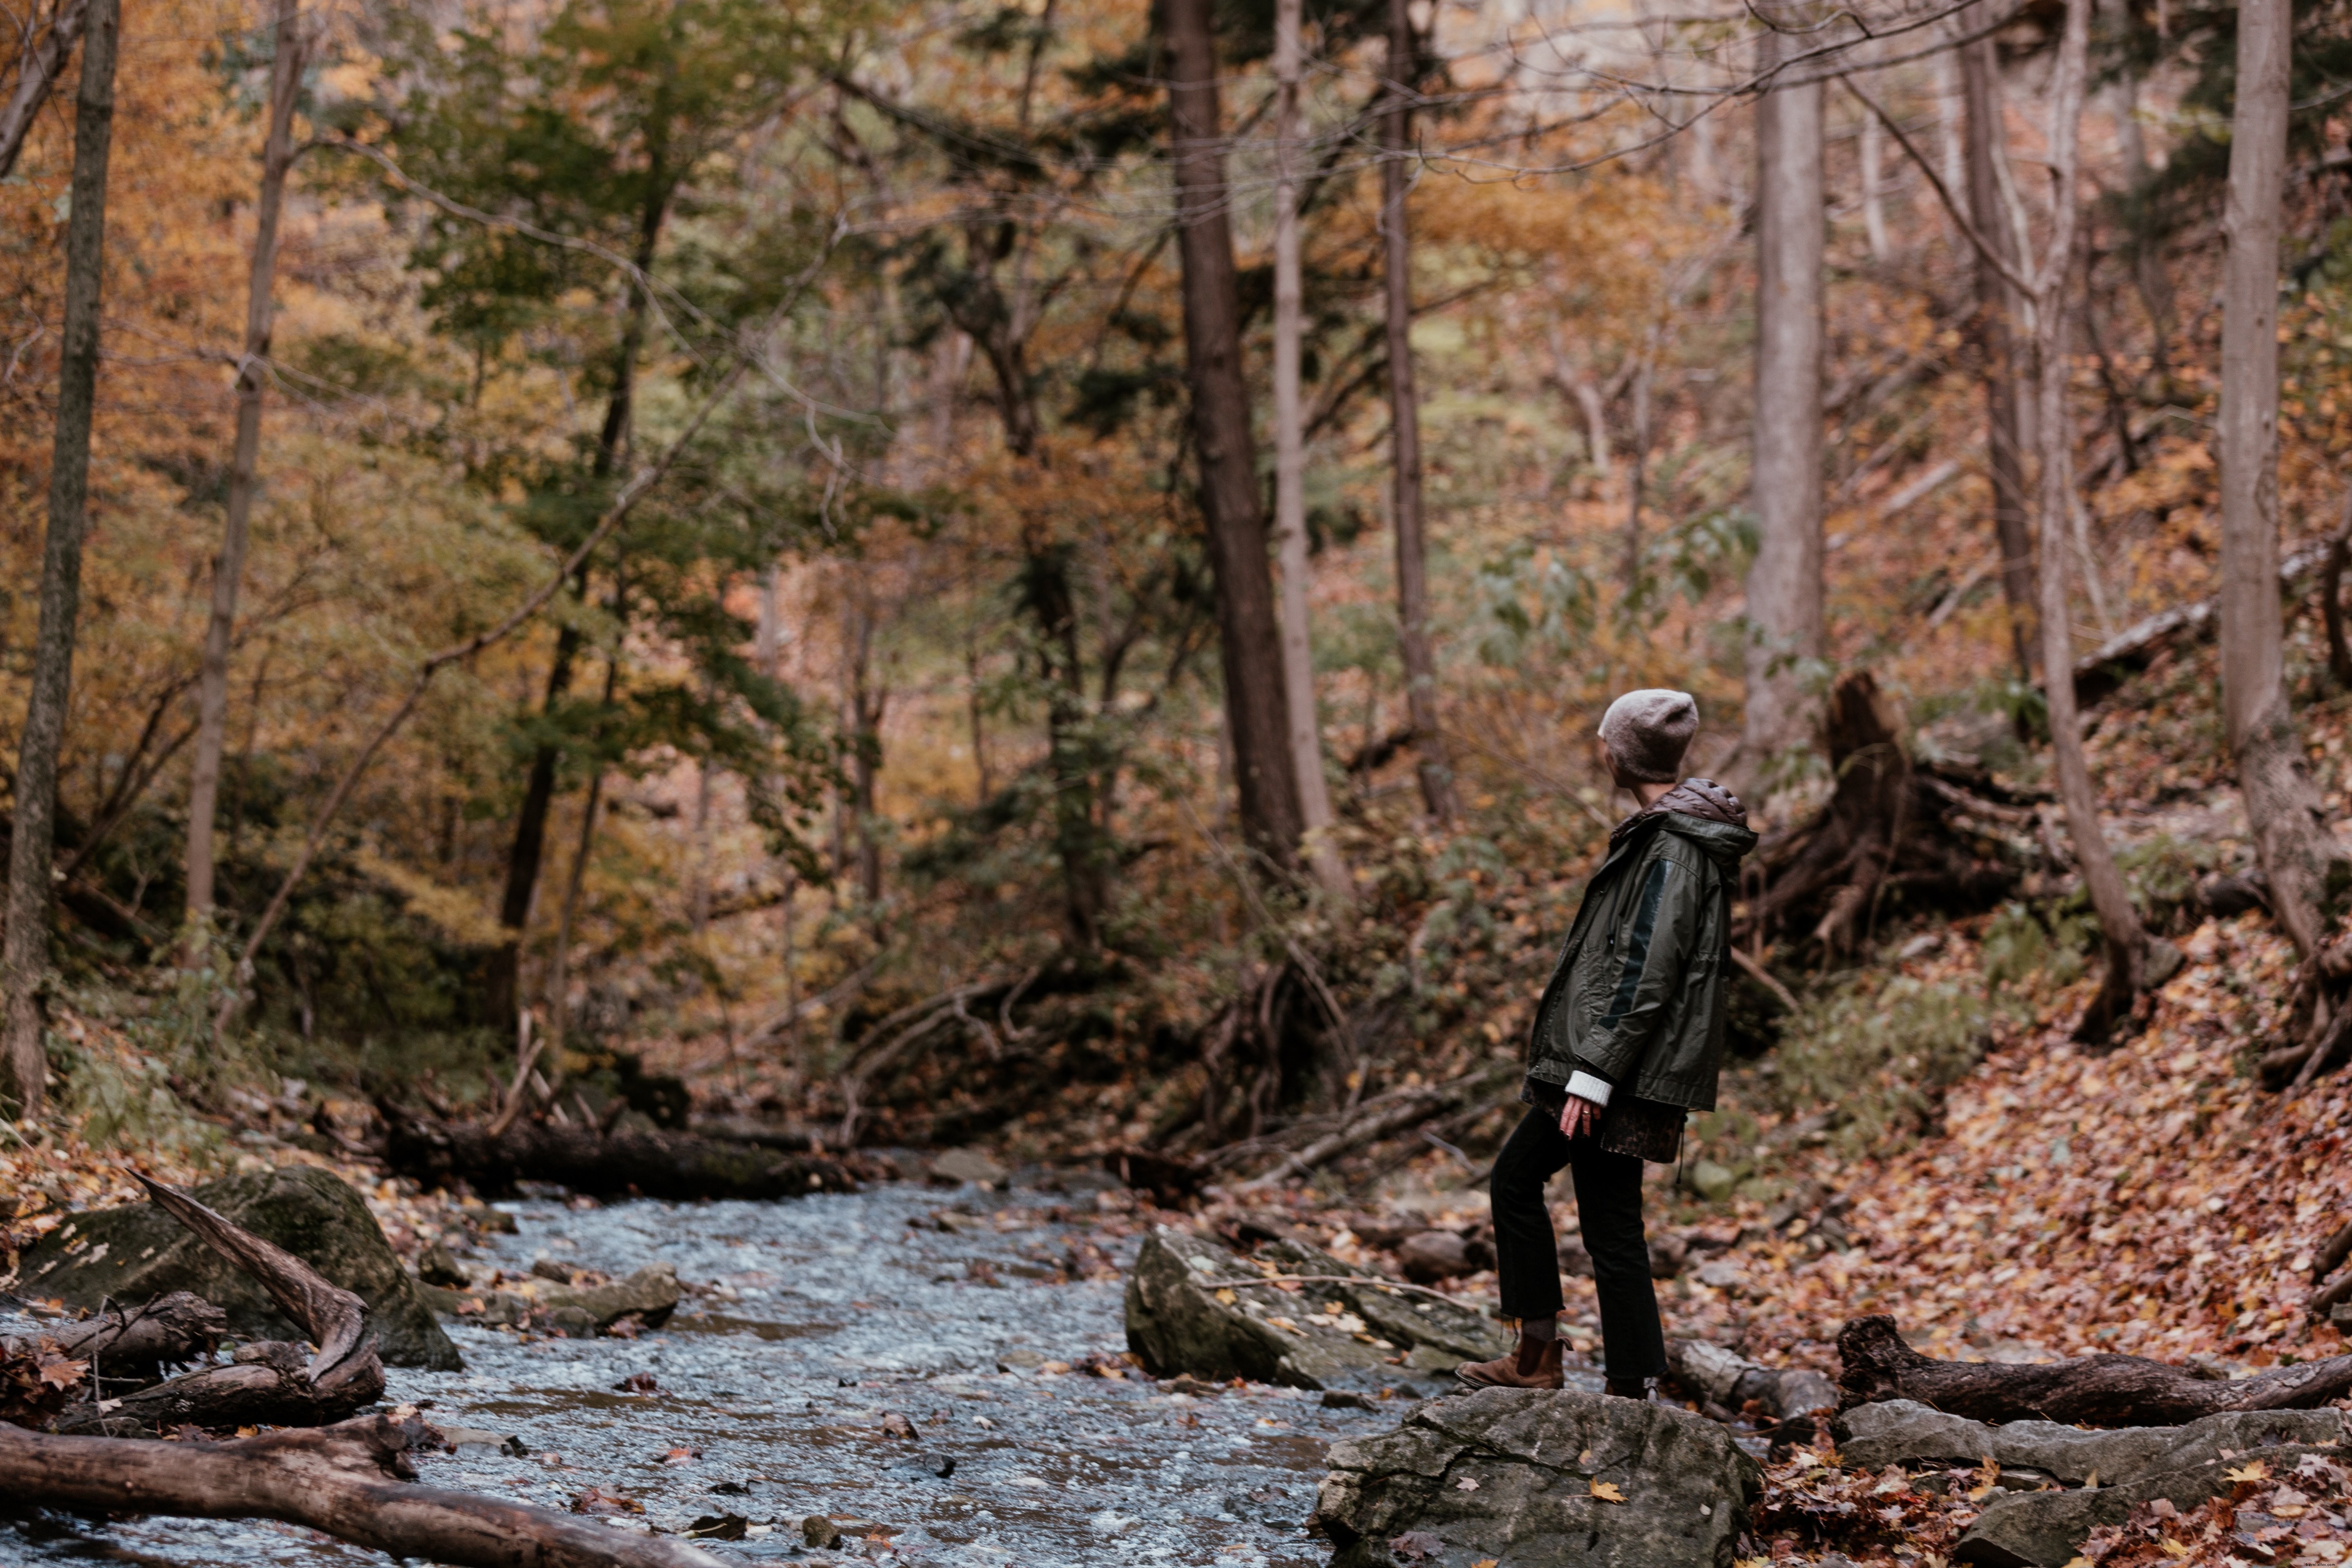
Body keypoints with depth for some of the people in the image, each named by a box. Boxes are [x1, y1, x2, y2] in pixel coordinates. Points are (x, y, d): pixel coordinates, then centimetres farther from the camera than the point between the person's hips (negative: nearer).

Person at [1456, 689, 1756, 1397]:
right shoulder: (1661, 831, 14)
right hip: (1597, 1056, 11)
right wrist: (1566, 1038, 25)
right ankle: (1536, 1358, 18)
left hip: (1628, 1070, -11)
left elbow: (1646, 972, -23)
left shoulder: (1674, 848, -18)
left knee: (1610, 1223, -4)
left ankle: (1630, 1392, 3)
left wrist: (1594, 1073, -23)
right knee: (1516, 1179, 14)